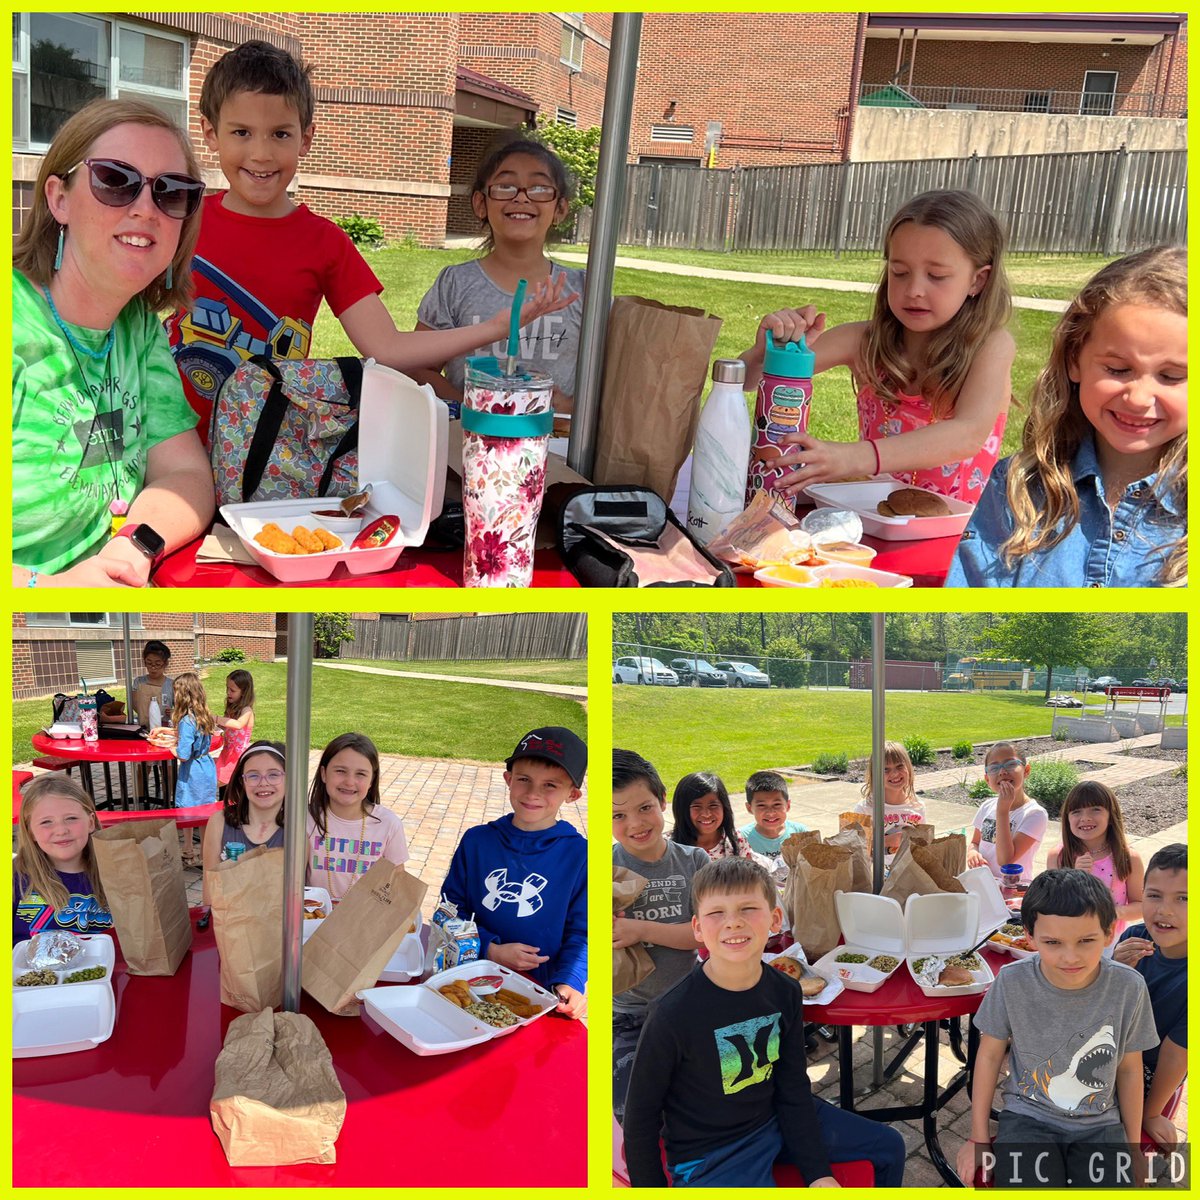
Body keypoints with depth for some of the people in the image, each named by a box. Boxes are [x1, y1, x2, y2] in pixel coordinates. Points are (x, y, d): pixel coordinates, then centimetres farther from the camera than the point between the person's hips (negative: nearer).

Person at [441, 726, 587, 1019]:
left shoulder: (579, 855, -1)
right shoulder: (477, 840, 6)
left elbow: (581, 933, 1)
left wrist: (568, 983, -16)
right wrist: (490, 950, -6)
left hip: (539, 992, -1)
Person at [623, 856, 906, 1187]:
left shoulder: (784, 992, -8)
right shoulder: (673, 1014, -26)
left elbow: (793, 1087, 1)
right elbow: (642, 1114, -14)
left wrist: (817, 1171, -3)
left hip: (775, 1119, 7)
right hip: (709, 1156, -6)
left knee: (889, 1147, 18)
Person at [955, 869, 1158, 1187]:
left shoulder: (1129, 989, -14)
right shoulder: (1012, 982, -16)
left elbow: (1129, 1068, 2)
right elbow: (990, 1054, -1)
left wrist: (1133, 1144, 11)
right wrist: (979, 1137, 4)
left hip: (1100, 1123, 2)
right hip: (1029, 1116, -1)